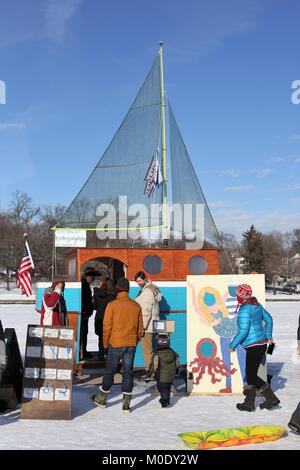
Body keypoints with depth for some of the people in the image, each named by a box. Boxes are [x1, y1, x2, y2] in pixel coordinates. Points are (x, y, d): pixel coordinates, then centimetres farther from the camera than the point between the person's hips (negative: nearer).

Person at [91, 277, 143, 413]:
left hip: (116, 344, -3)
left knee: (109, 371, 10)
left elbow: (107, 326, -8)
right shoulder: (136, 306, 3)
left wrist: (105, 343, 5)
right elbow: (140, 328, 9)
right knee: (128, 372, 8)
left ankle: (101, 399, 26)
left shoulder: (112, 305, -9)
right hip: (131, 345, 3)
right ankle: (126, 404, 9)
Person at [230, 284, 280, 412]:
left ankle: (272, 399, 1)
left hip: (254, 346, -9)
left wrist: (233, 345, -10)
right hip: (262, 343, 9)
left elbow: (243, 331, -21)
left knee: (251, 377, -2)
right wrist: (268, 336, 28)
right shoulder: (256, 305, 9)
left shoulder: (244, 309, -18)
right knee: (250, 374, 14)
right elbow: (268, 319, 20)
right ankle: (249, 404, 20)